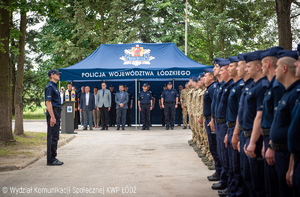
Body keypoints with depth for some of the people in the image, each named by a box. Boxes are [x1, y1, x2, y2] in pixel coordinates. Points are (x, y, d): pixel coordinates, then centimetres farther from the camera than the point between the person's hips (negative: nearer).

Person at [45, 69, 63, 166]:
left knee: (55, 137, 12)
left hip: (56, 113, 10)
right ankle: (51, 160, -4)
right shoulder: (50, 86, -12)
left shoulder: (54, 86, 19)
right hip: (52, 112, -10)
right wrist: (52, 117, -23)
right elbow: (48, 102, -18)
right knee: (52, 137, -7)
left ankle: (53, 158, 17)